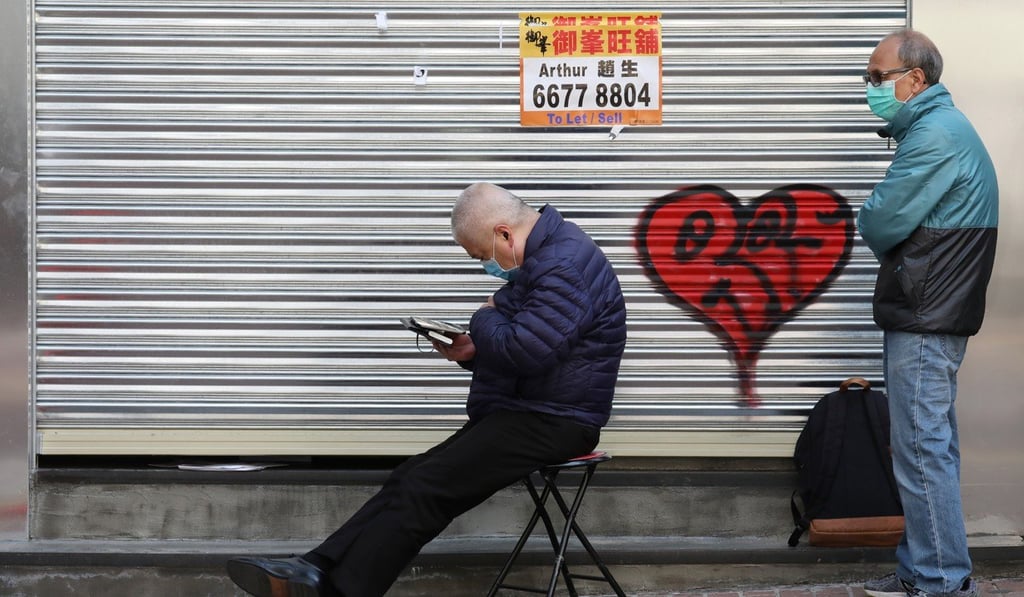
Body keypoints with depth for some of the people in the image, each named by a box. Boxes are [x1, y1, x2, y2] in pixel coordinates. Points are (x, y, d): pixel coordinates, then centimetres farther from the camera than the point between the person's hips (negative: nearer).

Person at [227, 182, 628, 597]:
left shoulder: (566, 266, -18)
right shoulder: (540, 258, 17)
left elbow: (524, 350, -27)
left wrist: (485, 319, -6)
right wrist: (473, 351, 5)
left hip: (553, 423, -10)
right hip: (523, 412, 10)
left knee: (426, 486, -18)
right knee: (409, 478, -4)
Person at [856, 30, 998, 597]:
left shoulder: (934, 135, -17)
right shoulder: (941, 126, 17)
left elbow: (878, 226, -19)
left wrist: (870, 215, 1)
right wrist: (886, 221, -1)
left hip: (924, 321, -11)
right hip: (931, 314, 11)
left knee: (923, 453, -7)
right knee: (930, 449, 14)